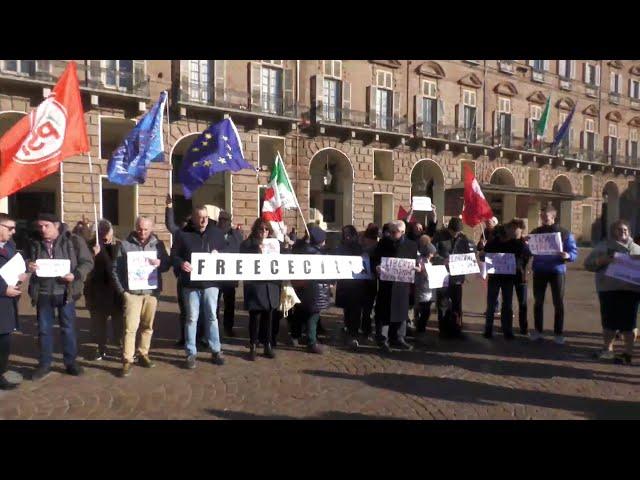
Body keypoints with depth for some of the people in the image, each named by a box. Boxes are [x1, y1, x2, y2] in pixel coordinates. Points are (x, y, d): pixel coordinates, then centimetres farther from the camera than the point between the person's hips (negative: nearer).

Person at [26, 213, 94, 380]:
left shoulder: (74, 241, -6)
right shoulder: (35, 244, 2)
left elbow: (88, 262, -5)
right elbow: (28, 262, 15)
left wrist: (76, 275, -22)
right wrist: (29, 267, -9)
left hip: (65, 292, -2)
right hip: (42, 293, 3)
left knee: (68, 328, 8)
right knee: (44, 329, 11)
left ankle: (70, 362, 21)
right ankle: (44, 364, 24)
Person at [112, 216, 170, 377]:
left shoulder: (158, 244, 7)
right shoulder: (125, 245, 1)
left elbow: (167, 264, 9)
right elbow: (115, 268, 1)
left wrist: (160, 263, -15)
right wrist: (121, 289, -6)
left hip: (152, 291, 3)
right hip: (132, 292, -2)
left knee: (147, 326, 11)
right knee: (131, 327, -7)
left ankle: (143, 355, 25)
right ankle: (127, 361, 0)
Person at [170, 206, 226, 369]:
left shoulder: (217, 233, 6)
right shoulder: (184, 235, -1)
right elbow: (173, 255, 0)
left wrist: (218, 253, -7)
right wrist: (181, 263, -20)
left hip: (211, 282, 2)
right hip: (191, 283, -1)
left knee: (212, 316, 8)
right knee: (191, 318, 5)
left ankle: (216, 351, 19)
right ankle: (191, 353, 14)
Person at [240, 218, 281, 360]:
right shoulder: (248, 244, 0)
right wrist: (258, 250, -16)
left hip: (271, 286, 4)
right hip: (255, 286, -4)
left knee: (269, 316, 9)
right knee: (255, 317, -1)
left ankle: (268, 345, 20)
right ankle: (253, 347, 11)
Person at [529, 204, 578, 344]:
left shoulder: (564, 233, -1)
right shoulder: (535, 232, 7)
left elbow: (574, 252, -2)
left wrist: (568, 255, -24)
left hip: (557, 271, -2)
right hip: (539, 271, 2)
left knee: (559, 303, 1)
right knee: (538, 302, 8)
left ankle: (558, 333, 10)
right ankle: (537, 331, 19)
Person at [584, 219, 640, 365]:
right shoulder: (603, 246, 11)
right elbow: (588, 264, 5)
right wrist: (601, 261, -14)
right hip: (608, 289, 0)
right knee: (609, 321, 6)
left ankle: (628, 353, 10)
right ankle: (608, 349, 22)